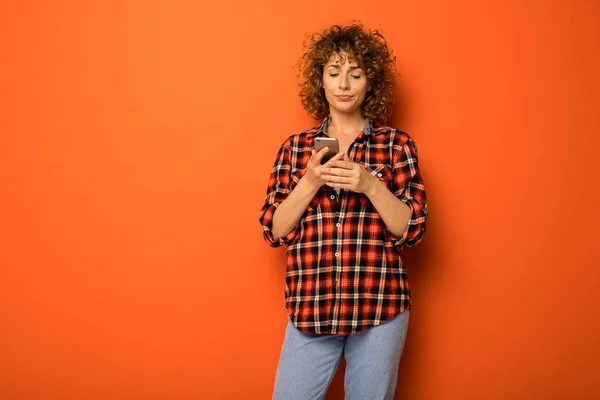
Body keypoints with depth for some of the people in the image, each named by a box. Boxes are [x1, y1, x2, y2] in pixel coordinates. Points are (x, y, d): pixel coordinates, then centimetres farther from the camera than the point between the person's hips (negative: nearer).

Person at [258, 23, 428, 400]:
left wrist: (370, 185, -17)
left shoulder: (397, 143, 2)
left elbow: (412, 229, -2)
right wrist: (310, 182, -13)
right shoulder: (295, 147, 7)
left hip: (380, 309, -1)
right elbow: (274, 231, 2)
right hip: (310, 309, 1)